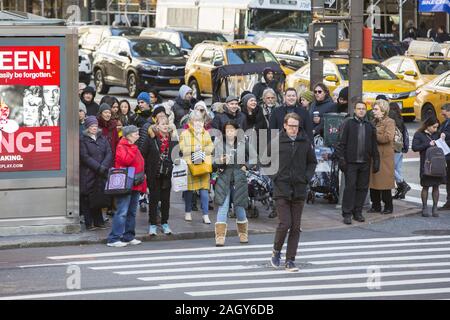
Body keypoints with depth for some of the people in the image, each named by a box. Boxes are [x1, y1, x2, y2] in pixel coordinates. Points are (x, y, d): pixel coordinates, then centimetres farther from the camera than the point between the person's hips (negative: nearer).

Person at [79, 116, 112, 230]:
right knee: (87, 199, -2)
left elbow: (109, 153, 6)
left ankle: (98, 222, 11)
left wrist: (104, 166, -10)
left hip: (101, 174, 4)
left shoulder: (102, 138, 14)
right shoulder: (82, 139, -2)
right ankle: (89, 223, 3)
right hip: (88, 175, -4)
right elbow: (85, 157, -10)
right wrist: (98, 167, -15)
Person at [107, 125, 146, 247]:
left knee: (132, 212, 12)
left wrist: (144, 183, 18)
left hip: (136, 185, 9)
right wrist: (133, 149, -15)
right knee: (122, 212, -11)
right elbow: (126, 160, -26)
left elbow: (141, 165, 22)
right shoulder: (121, 147, -8)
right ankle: (114, 239, -10)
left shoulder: (134, 148, 19)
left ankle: (128, 237, 19)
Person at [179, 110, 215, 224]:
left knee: (204, 190, -2)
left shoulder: (206, 134, 13)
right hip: (189, 164, -2)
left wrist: (204, 150, -10)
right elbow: (181, 148, -6)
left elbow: (211, 146, 9)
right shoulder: (185, 134, 0)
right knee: (189, 189, 4)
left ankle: (205, 215, 0)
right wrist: (192, 150, -18)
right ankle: (188, 212, 20)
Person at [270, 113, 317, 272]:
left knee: (296, 227, 4)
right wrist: (274, 175, -5)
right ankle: (276, 251, 15)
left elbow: (312, 162, 16)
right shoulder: (276, 141, -4)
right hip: (282, 189, -3)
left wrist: (307, 177, 2)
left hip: (299, 190, 3)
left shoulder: (305, 142, 4)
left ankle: (290, 260, 11)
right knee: (285, 223, -10)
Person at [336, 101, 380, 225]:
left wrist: (376, 161, 10)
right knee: (350, 187, -6)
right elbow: (342, 143, -1)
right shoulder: (348, 124, 1)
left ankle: (358, 212, 15)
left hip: (365, 163, 4)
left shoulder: (370, 126, 12)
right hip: (351, 162, -4)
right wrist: (341, 159, -8)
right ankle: (347, 213, -2)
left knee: (362, 188, 5)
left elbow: (374, 146, 15)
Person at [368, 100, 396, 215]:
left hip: (384, 156, -7)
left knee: (385, 182, -4)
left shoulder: (390, 122, -6)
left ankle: (388, 206, 5)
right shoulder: (374, 122, 17)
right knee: (373, 181, 7)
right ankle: (376, 205, 15)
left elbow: (387, 137, -19)